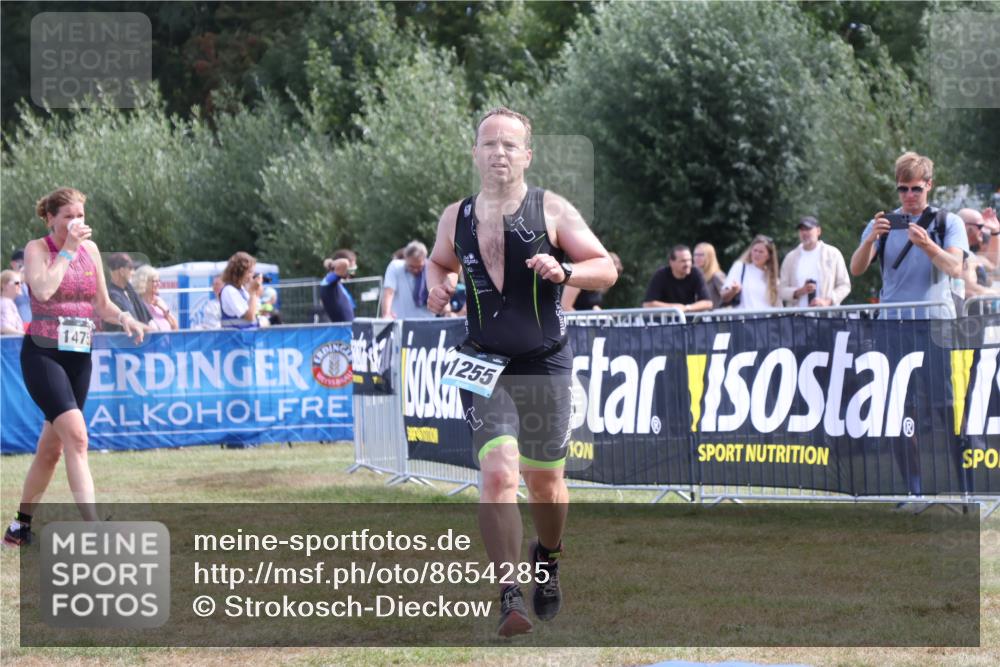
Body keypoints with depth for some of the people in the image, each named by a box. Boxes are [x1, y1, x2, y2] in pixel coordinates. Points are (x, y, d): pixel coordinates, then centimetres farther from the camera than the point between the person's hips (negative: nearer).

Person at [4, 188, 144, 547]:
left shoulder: (90, 248, 10)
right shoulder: (37, 248, -6)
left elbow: (101, 305, 17)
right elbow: (43, 290, -25)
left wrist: (123, 317, -3)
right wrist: (68, 249, -17)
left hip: (79, 356, 6)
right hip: (42, 354, -6)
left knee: (51, 446, 10)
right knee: (76, 435, -21)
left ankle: (21, 525, 24)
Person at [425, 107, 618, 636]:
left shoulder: (551, 211, -5)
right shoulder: (455, 218, 3)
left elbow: (606, 270, -3)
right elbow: (440, 261, 23)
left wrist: (563, 271, -22)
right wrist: (437, 285, 1)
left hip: (544, 366, 0)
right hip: (483, 367, 0)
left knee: (544, 482, 12)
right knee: (497, 473, -18)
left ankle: (548, 555, 44)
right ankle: (509, 596, -17)